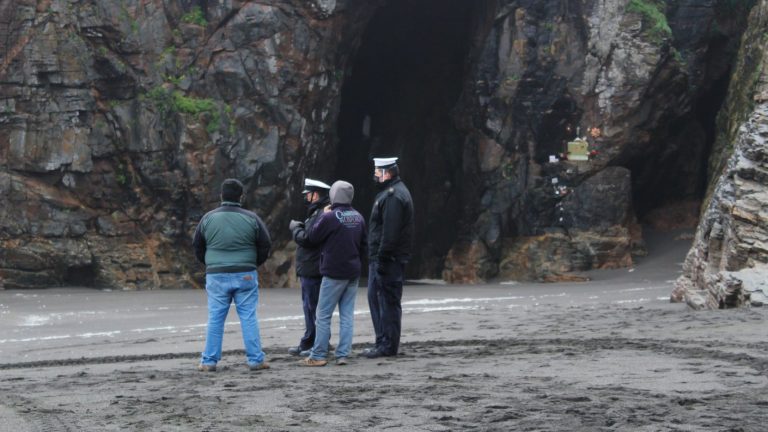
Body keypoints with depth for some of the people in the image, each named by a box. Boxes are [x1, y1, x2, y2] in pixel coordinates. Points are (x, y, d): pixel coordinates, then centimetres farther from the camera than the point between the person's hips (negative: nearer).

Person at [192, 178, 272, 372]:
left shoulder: (208, 218, 0)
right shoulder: (251, 218, -3)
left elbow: (197, 247, 7)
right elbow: (265, 244, 2)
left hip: (216, 275, 1)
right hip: (245, 276, -1)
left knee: (215, 319, 6)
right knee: (249, 317, 3)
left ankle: (209, 361, 7)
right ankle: (255, 360, 2)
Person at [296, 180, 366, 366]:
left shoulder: (330, 217, -17)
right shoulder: (358, 217, 6)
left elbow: (312, 236, -6)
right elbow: (363, 244, 15)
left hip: (334, 273, -6)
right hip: (353, 273, 6)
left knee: (323, 315, 0)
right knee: (347, 315, 7)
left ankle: (318, 356, 0)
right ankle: (342, 355, 5)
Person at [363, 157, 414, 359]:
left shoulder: (393, 196, -17)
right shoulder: (390, 192, 18)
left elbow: (390, 232, -23)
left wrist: (382, 259, -23)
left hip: (389, 259, -11)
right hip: (380, 258, 11)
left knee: (388, 300, -6)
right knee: (375, 297, 15)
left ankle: (388, 345, -2)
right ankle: (382, 342, 21)